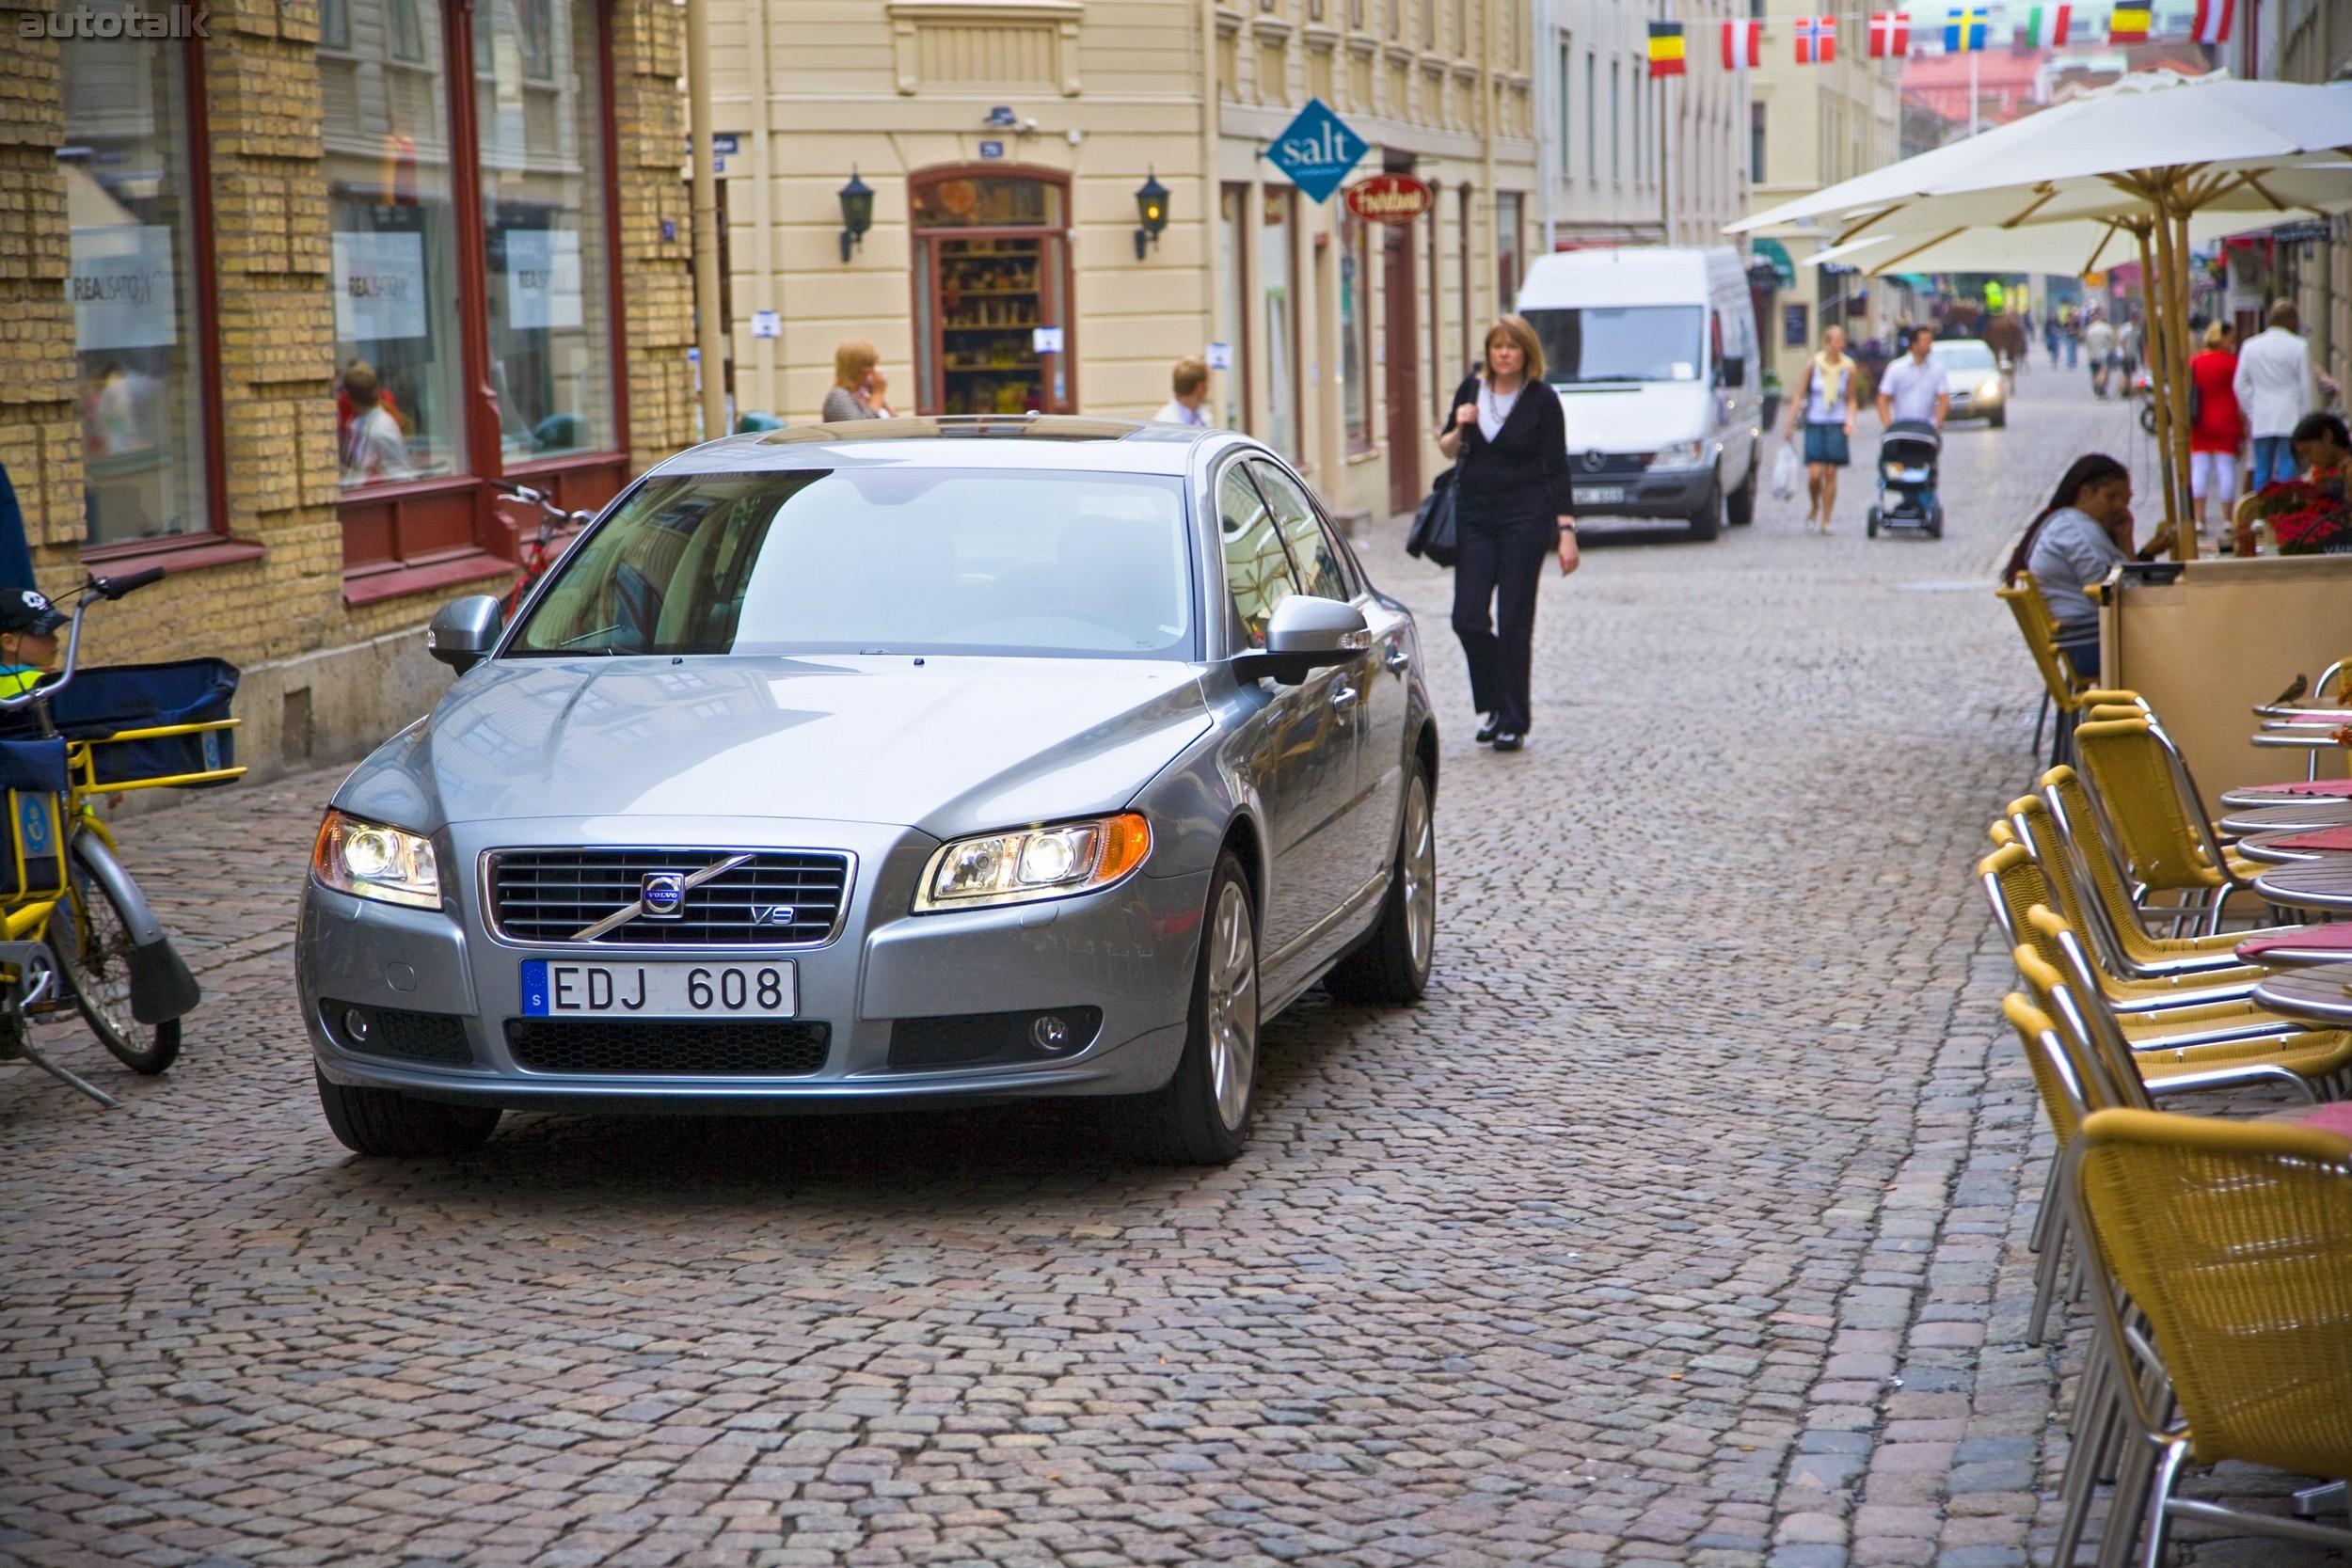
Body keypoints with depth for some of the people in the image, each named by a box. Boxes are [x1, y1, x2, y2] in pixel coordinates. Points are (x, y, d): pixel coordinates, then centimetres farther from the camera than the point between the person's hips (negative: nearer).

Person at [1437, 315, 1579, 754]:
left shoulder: (1542, 399, -6)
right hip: (1474, 516, 4)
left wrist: (1566, 530, -10)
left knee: (1514, 621, -2)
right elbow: (1448, 450, 14)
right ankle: (1494, 706, 19)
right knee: (1468, 618, -3)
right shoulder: (1471, 388, 4)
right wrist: (1458, 430, -9)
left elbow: (1557, 468, -5)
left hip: (1525, 518, -4)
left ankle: (1513, 722, 7)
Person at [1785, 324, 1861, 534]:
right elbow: (1799, 395, 4)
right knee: (1814, 474, -9)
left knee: (1830, 473, -1)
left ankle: (1825, 520, 7)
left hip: (1837, 426, 1)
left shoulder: (1849, 368, 1)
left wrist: (1850, 421, -6)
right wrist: (1791, 423, 2)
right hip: (1814, 424, -1)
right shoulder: (1813, 364, -1)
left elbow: (1852, 399, 10)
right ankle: (1815, 507, 20)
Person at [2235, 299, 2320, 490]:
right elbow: (2308, 386, -5)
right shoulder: (2299, 347, -7)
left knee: (2262, 472, 8)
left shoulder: (2250, 346, 6)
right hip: (2291, 419, -4)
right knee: (2288, 470, -3)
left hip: (2261, 420, 4)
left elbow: (2241, 385, 9)